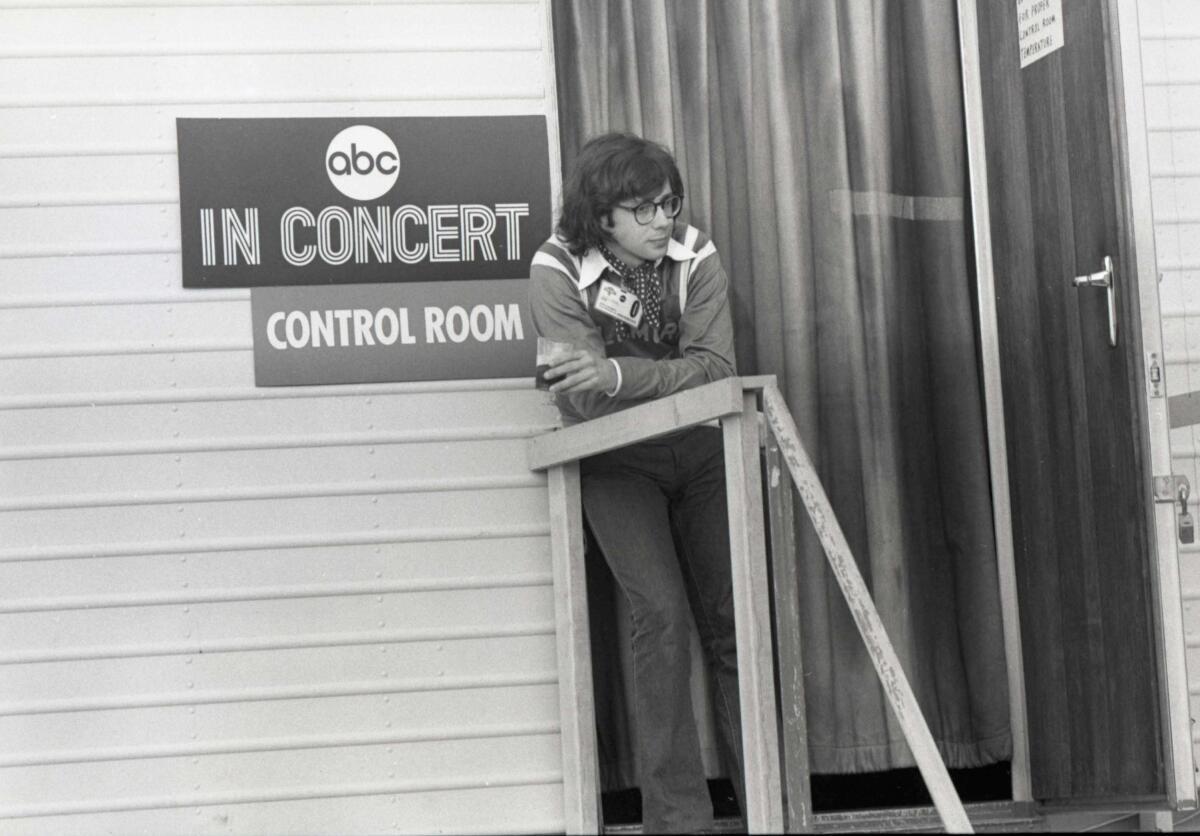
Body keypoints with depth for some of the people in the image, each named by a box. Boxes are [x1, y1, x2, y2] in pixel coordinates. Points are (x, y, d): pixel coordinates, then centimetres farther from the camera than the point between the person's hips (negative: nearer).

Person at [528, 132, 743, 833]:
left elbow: (717, 369, -21)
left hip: (699, 452, 3)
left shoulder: (696, 255, -10)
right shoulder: (559, 269, -16)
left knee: (731, 618, 0)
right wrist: (673, 376, -26)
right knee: (663, 616, -17)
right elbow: (586, 401, -20)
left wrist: (620, 373, -35)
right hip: (616, 462, -3)